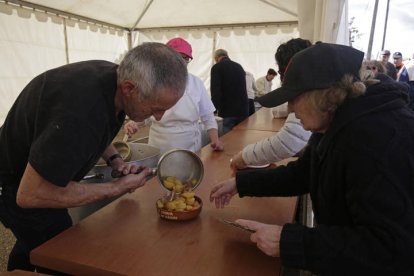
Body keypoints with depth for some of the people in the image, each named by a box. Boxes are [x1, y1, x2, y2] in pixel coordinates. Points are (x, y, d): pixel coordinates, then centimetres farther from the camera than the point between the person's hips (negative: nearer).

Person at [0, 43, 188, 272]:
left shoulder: (115, 75, -15)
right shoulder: (80, 114, -42)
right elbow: (30, 194, -33)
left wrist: (114, 159, -9)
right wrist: (117, 188, -28)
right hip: (22, 185, -8)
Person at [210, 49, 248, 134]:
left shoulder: (216, 67, -5)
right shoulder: (239, 66, 14)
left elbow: (215, 90, -13)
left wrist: (215, 108, -3)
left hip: (228, 111, -6)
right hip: (243, 110, 6)